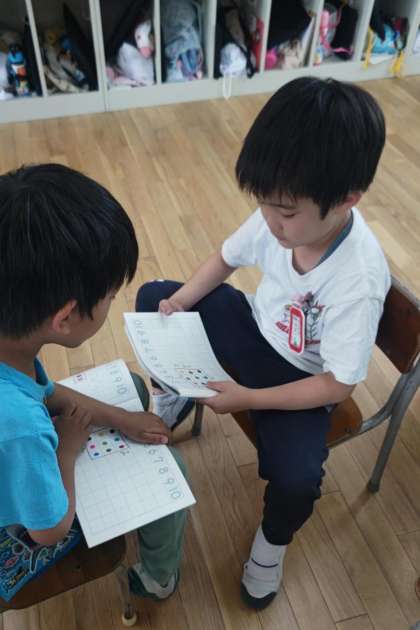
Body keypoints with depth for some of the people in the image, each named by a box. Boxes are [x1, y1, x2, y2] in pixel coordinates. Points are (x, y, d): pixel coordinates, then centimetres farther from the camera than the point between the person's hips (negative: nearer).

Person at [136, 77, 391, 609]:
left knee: (296, 479, -28)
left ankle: (272, 537, 11)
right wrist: (179, 303, -13)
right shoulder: (281, 217, -19)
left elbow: (338, 386, -25)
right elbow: (225, 258, 1)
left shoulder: (359, 281, -34)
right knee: (152, 298, 1)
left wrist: (247, 398, -25)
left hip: (301, 378, -5)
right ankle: (172, 396, 25)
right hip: (256, 329, 6)